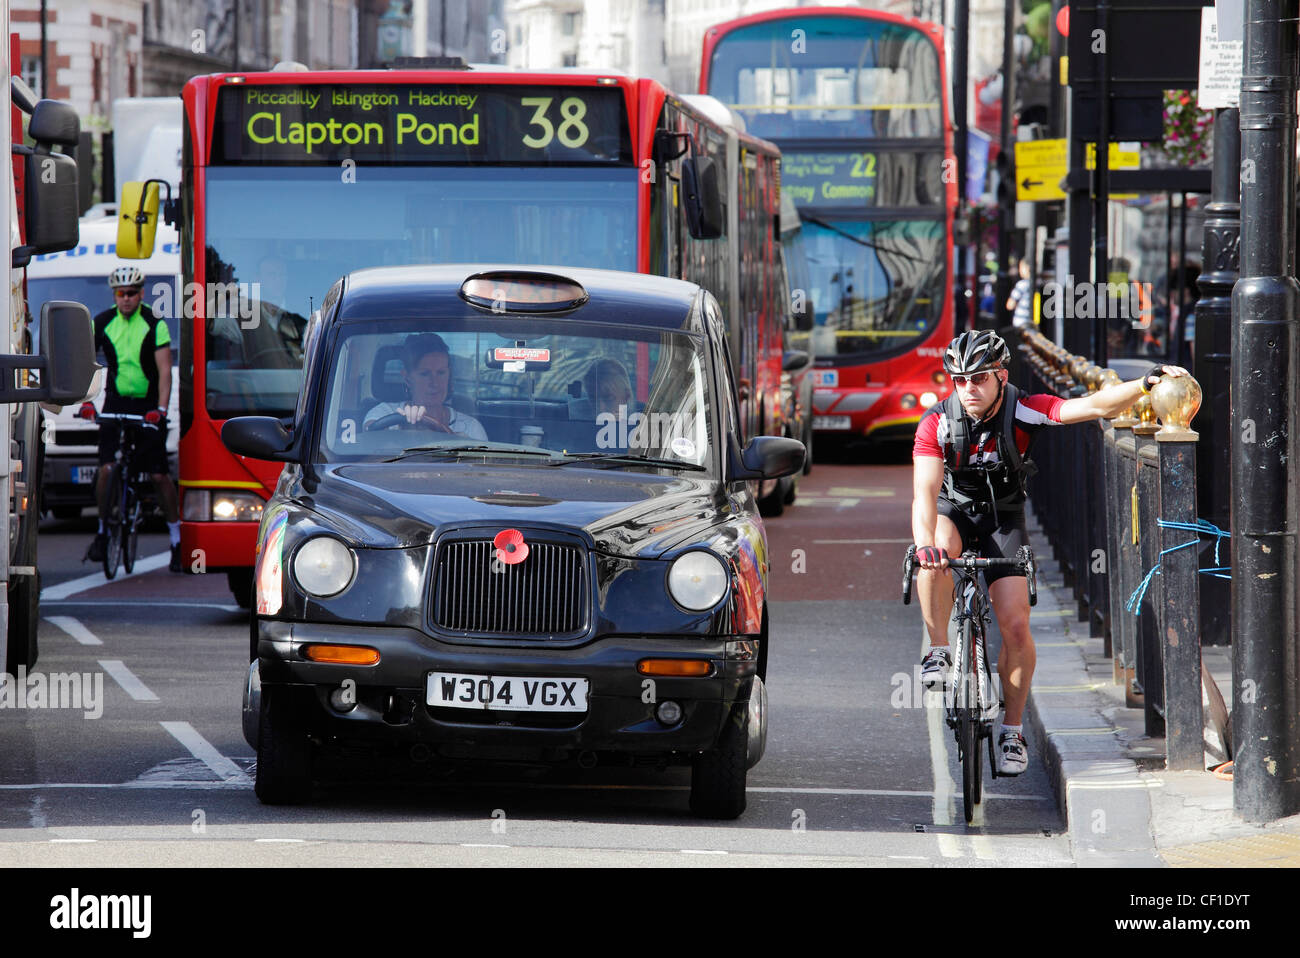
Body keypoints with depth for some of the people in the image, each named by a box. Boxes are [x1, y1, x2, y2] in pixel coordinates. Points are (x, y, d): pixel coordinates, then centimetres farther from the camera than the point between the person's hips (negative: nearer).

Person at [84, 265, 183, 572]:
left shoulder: (155, 325, -7)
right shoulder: (101, 323, -1)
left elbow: (164, 371, -12)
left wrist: (161, 409, -24)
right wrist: (86, 401, -16)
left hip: (148, 406, -2)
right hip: (115, 402, 2)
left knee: (159, 475, -4)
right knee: (106, 470, -12)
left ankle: (176, 539, 7)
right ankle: (102, 532, 5)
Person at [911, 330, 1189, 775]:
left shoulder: (1023, 411, -22)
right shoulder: (937, 423, -24)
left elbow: (1093, 406, -31)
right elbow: (925, 491, -33)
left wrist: (1145, 384, -47)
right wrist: (925, 542, -52)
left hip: (1002, 517, 1)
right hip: (953, 510, -1)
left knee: (1015, 624, -11)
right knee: (935, 553, -37)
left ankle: (1011, 729, 5)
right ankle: (939, 654, -21)